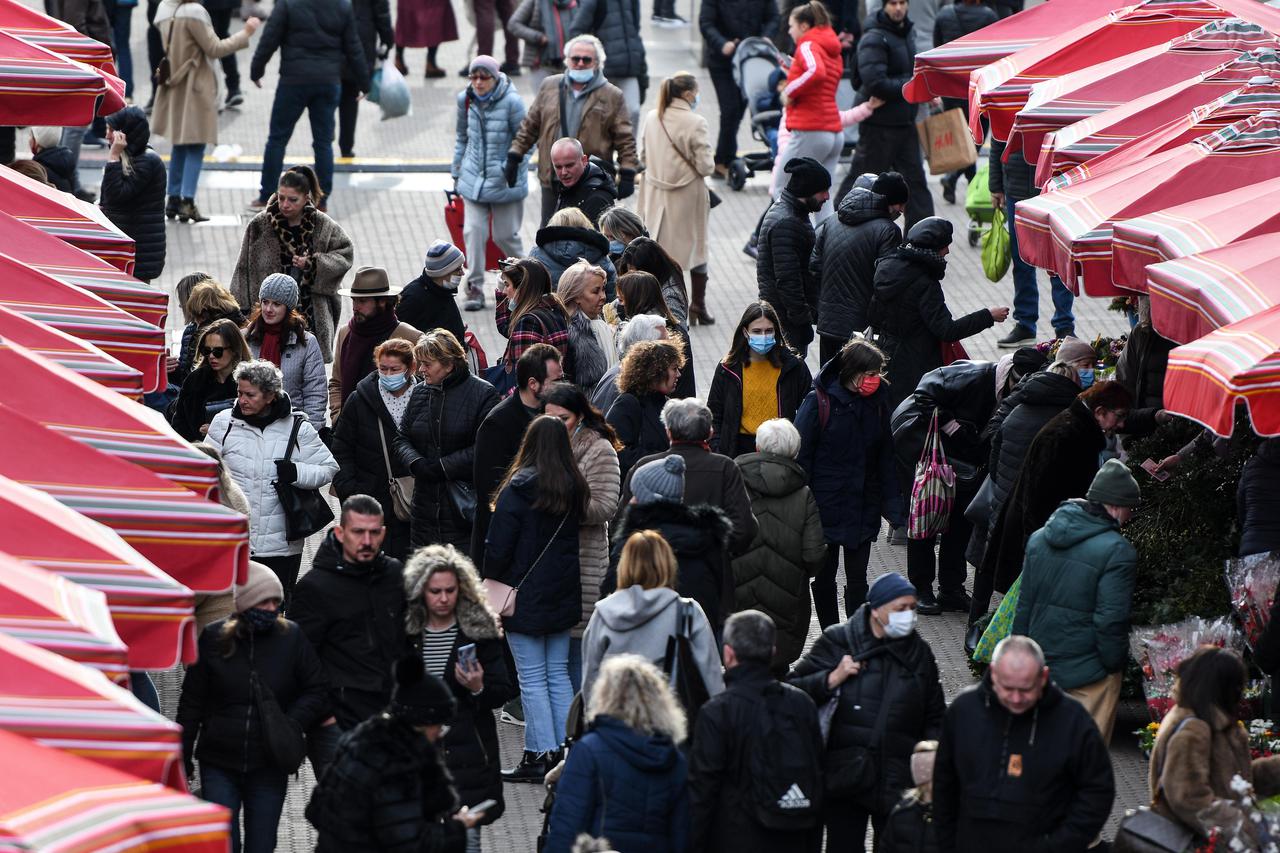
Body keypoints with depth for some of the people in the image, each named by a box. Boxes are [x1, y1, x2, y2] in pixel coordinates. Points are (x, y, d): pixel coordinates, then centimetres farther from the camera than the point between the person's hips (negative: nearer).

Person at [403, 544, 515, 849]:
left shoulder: (480, 630, -2)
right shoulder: (407, 632, 3)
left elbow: (504, 691, 0)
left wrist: (478, 689, -21)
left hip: (467, 751, -2)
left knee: (466, 835, -4)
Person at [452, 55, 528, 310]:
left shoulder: (511, 102, -14)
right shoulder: (466, 100, 1)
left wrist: (513, 163, -19)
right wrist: (456, 172, 19)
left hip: (505, 181, -4)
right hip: (474, 179, 4)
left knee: (505, 234, 5)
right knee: (473, 231, -5)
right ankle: (475, 288, 3)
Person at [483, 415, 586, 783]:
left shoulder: (519, 487, -15)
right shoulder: (574, 488, 3)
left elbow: (499, 545, -13)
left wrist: (491, 588, -3)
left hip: (526, 597, -6)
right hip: (562, 597, 6)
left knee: (532, 678, -2)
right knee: (558, 674, 13)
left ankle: (540, 756, -2)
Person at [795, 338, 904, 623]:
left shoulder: (876, 402, 3)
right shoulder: (819, 401, -11)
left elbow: (885, 457, 11)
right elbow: (801, 456, -9)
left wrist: (893, 503, 6)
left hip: (863, 509, 3)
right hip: (826, 505, -3)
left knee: (857, 580, 4)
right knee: (825, 579, 7)